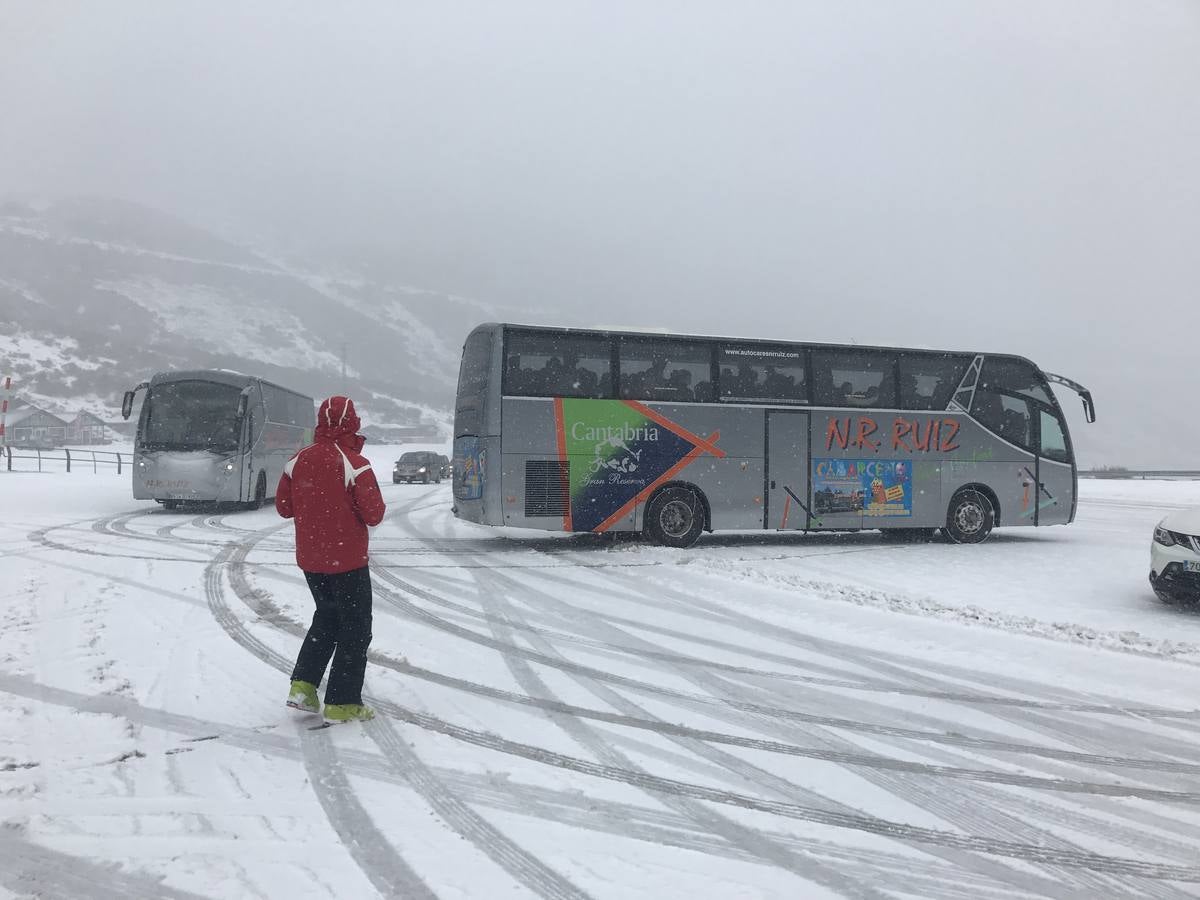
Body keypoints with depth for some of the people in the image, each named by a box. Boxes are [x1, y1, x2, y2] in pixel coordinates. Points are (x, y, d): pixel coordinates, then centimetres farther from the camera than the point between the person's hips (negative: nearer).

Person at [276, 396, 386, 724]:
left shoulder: (297, 461, -2)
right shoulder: (355, 465, -18)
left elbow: (283, 507, 6)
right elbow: (374, 515, -15)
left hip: (309, 558, 6)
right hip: (348, 561, -6)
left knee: (327, 617, 25)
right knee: (356, 629, 7)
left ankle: (303, 685, 18)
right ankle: (341, 703, 9)